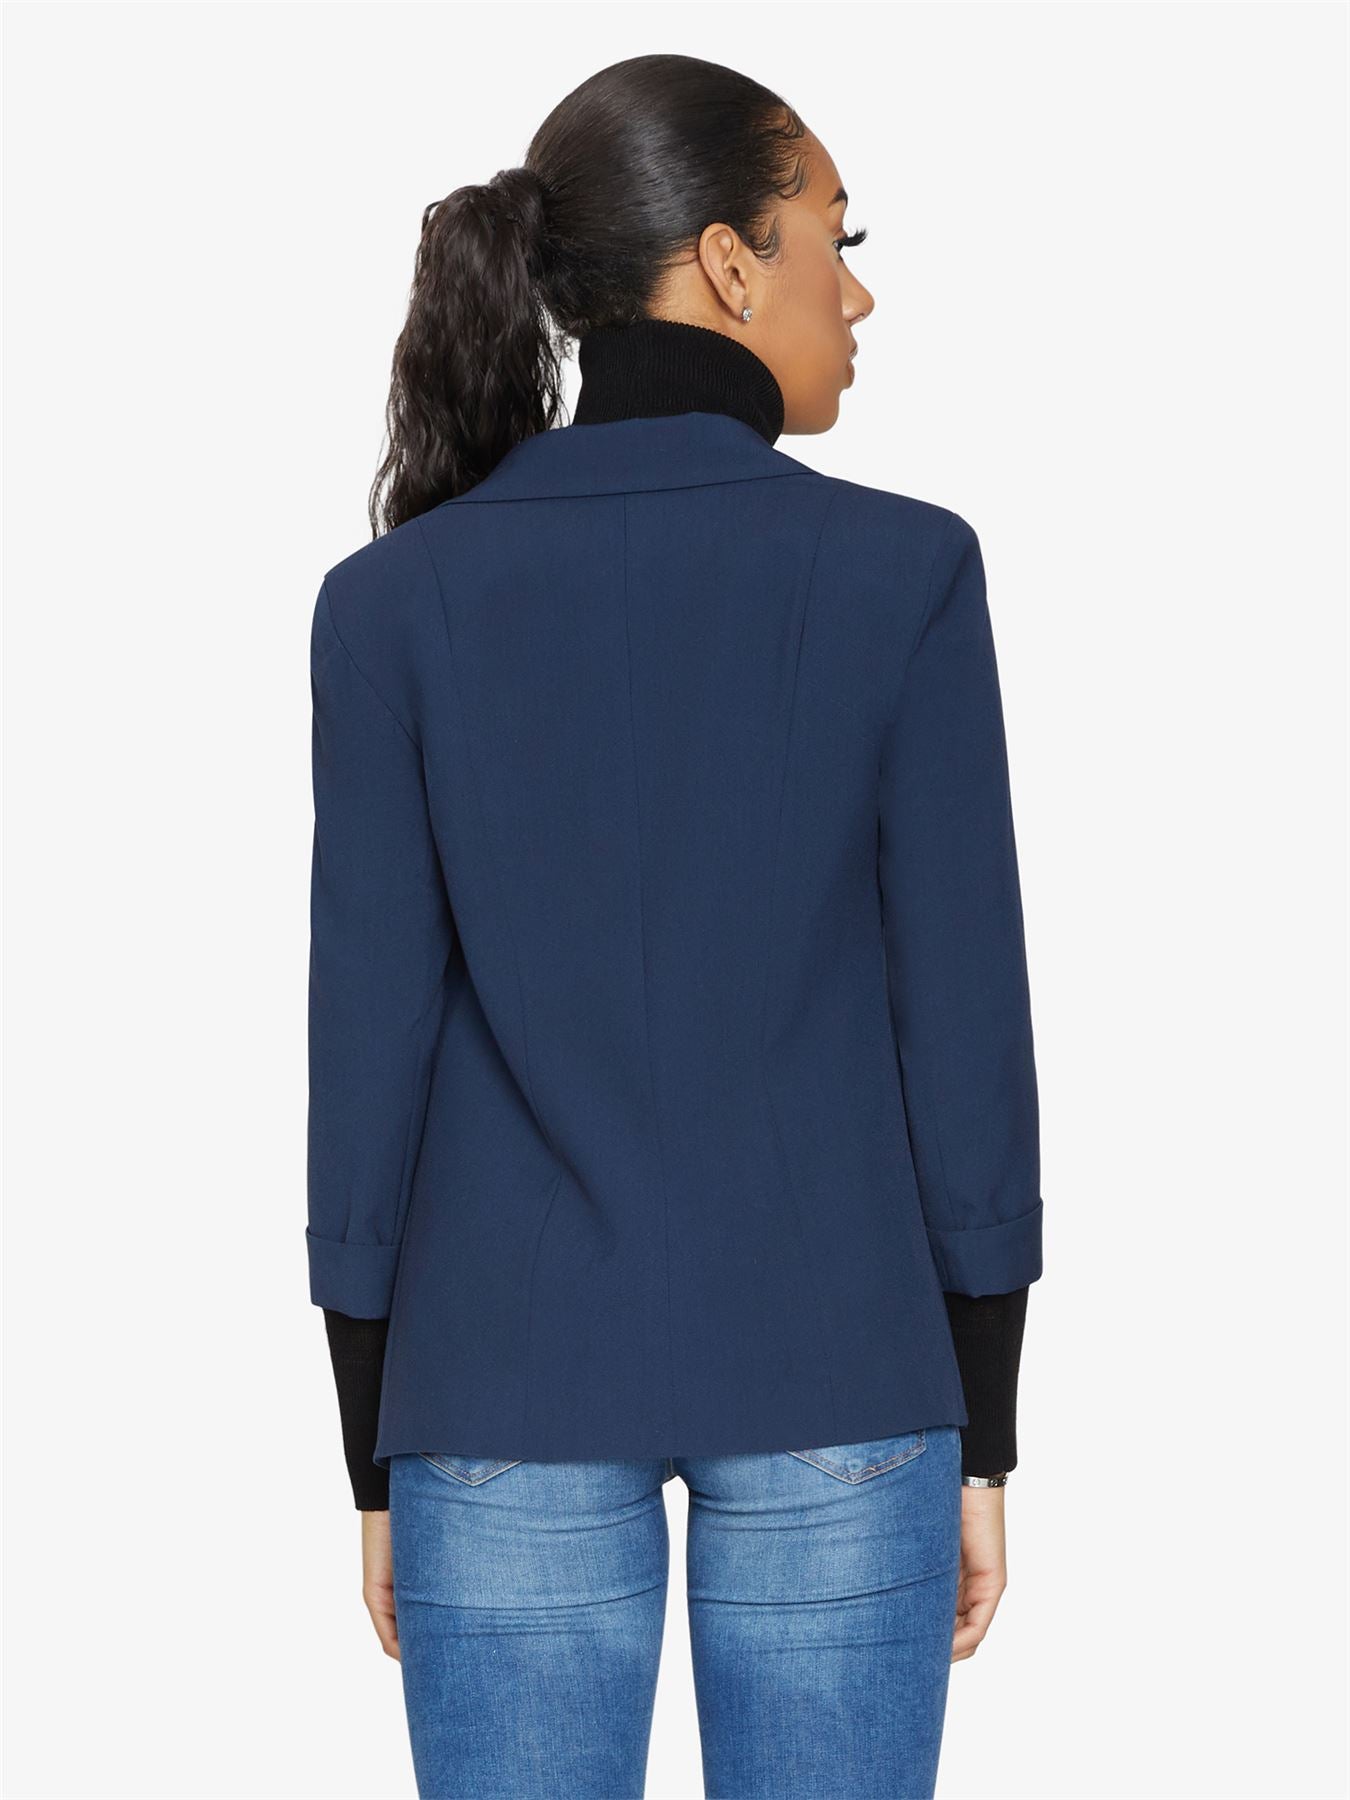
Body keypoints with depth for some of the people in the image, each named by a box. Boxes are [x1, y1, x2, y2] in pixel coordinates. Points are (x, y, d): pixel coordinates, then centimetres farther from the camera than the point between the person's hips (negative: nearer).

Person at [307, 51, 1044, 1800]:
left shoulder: (394, 599, -3)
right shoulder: (900, 572, -7)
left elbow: (371, 1043, -2)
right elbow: (966, 1023, -5)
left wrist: (377, 1460, 7)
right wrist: (980, 1438, 4)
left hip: (509, 1396, 1)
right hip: (833, 1386, -1)